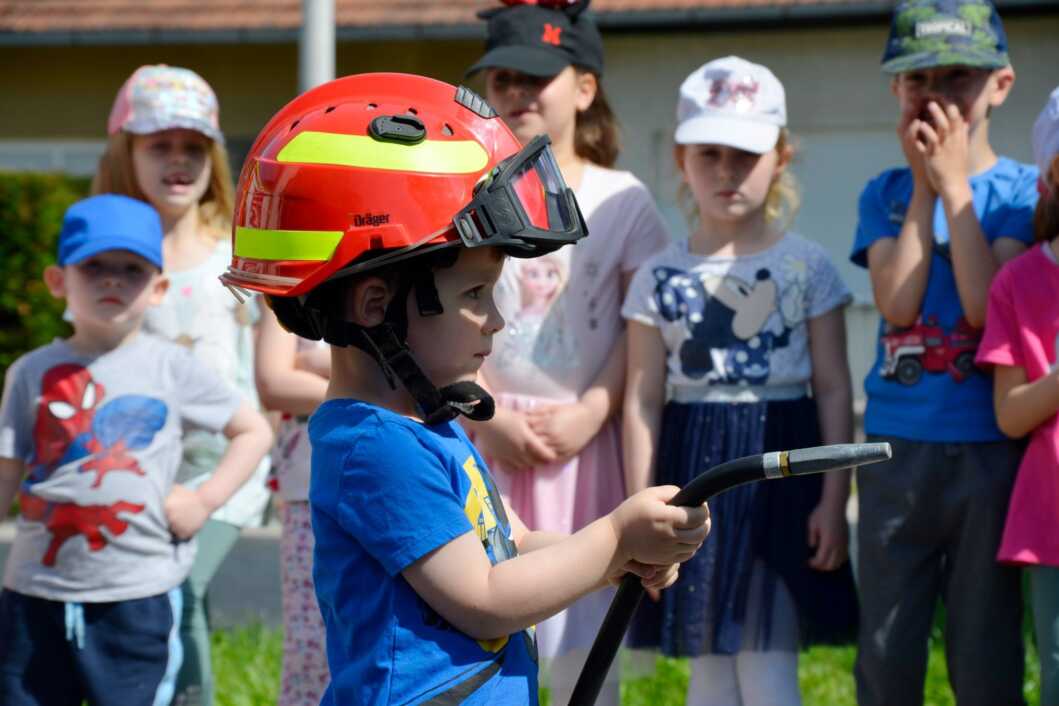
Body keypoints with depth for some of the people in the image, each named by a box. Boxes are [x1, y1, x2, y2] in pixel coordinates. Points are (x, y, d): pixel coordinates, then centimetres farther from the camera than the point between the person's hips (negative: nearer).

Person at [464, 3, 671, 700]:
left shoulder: (622, 200, 2)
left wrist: (589, 415, -13)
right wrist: (489, 418, -11)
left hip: (583, 440, 0)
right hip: (486, 441, 0)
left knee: (583, 643, 2)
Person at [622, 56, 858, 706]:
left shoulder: (808, 267, 0)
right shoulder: (660, 277, 3)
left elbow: (834, 389, 0)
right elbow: (644, 399, 3)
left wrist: (834, 499, -5)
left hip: (780, 466, -2)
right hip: (693, 473, 2)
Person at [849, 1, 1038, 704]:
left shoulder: (1021, 191, 0)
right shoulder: (886, 193, 7)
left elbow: (988, 306, -15)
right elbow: (898, 303, -9)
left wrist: (954, 183, -11)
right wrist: (923, 183, -7)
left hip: (989, 453, -2)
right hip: (895, 452, 2)